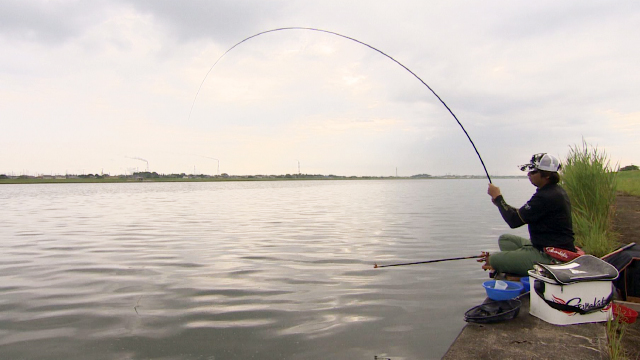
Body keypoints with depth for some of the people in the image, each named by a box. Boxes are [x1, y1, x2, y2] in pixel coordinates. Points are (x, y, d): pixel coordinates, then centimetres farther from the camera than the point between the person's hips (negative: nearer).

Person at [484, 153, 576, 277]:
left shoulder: (546, 197, -23)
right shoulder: (556, 191, 11)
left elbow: (514, 221, -21)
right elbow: (522, 214, 16)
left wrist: (497, 197, -10)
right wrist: (499, 201, 6)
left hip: (551, 257, -11)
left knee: (494, 259, -14)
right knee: (505, 239, 17)